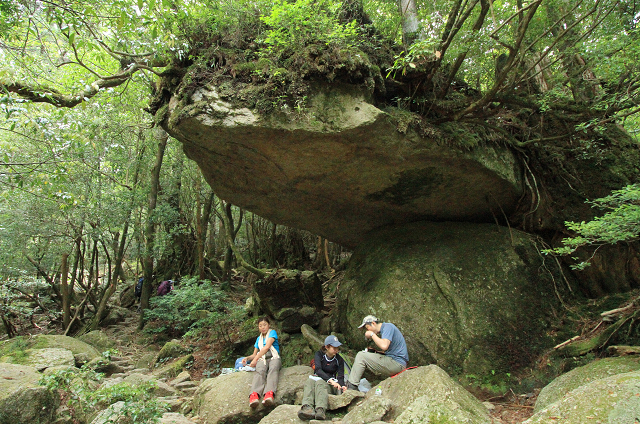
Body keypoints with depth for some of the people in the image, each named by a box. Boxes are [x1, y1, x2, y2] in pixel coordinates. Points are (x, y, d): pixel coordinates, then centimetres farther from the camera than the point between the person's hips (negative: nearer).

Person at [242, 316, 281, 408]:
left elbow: (267, 347, -1)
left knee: (273, 369, -38)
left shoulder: (272, 332, 13)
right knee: (260, 371, -34)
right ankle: (254, 395, -61)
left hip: (274, 358, -3)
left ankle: (269, 394, -64)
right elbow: (255, 354, 27)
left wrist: (255, 359, -7)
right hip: (262, 359, 3)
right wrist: (247, 358, 4)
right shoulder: (258, 339, 30)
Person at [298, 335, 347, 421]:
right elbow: (318, 370, -13)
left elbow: (340, 376, -1)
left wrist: (342, 385, -25)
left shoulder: (339, 360, 7)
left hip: (331, 384, -1)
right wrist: (330, 380, -30)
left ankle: (320, 410, -64)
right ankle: (307, 407, -62)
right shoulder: (319, 354, 3)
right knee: (309, 381, -34)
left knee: (320, 382, -36)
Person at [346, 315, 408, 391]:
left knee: (361, 356, -10)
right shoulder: (383, 330, 20)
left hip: (396, 363, -10)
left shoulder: (388, 327, -10)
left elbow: (384, 346, -26)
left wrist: (372, 334, -12)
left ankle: (351, 387, -8)